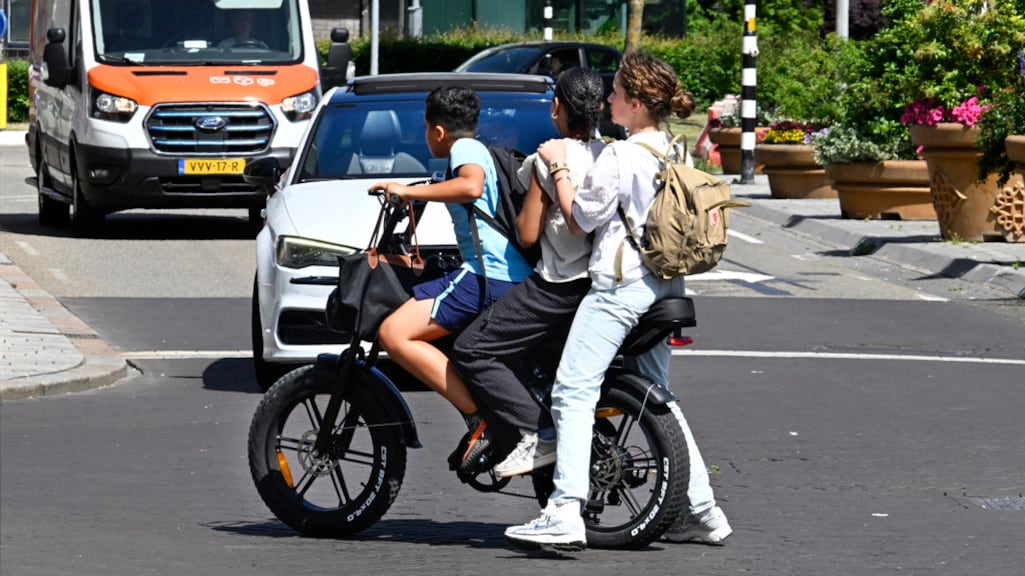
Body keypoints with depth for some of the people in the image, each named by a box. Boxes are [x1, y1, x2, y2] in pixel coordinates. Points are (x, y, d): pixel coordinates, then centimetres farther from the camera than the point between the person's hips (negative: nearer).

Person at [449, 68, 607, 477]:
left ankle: (534, 435, -17)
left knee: (472, 351, -6)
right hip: (598, 281, 8)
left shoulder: (548, 160, -12)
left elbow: (527, 235, -10)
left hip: (558, 285, -8)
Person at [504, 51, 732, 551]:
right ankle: (702, 511, 15)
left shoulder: (619, 158, -15)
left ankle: (565, 514, -22)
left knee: (573, 393, -11)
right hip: (665, 285, 9)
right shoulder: (673, 153, 11)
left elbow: (580, 220, -9)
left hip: (619, 285, -9)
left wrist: (559, 167, 1)